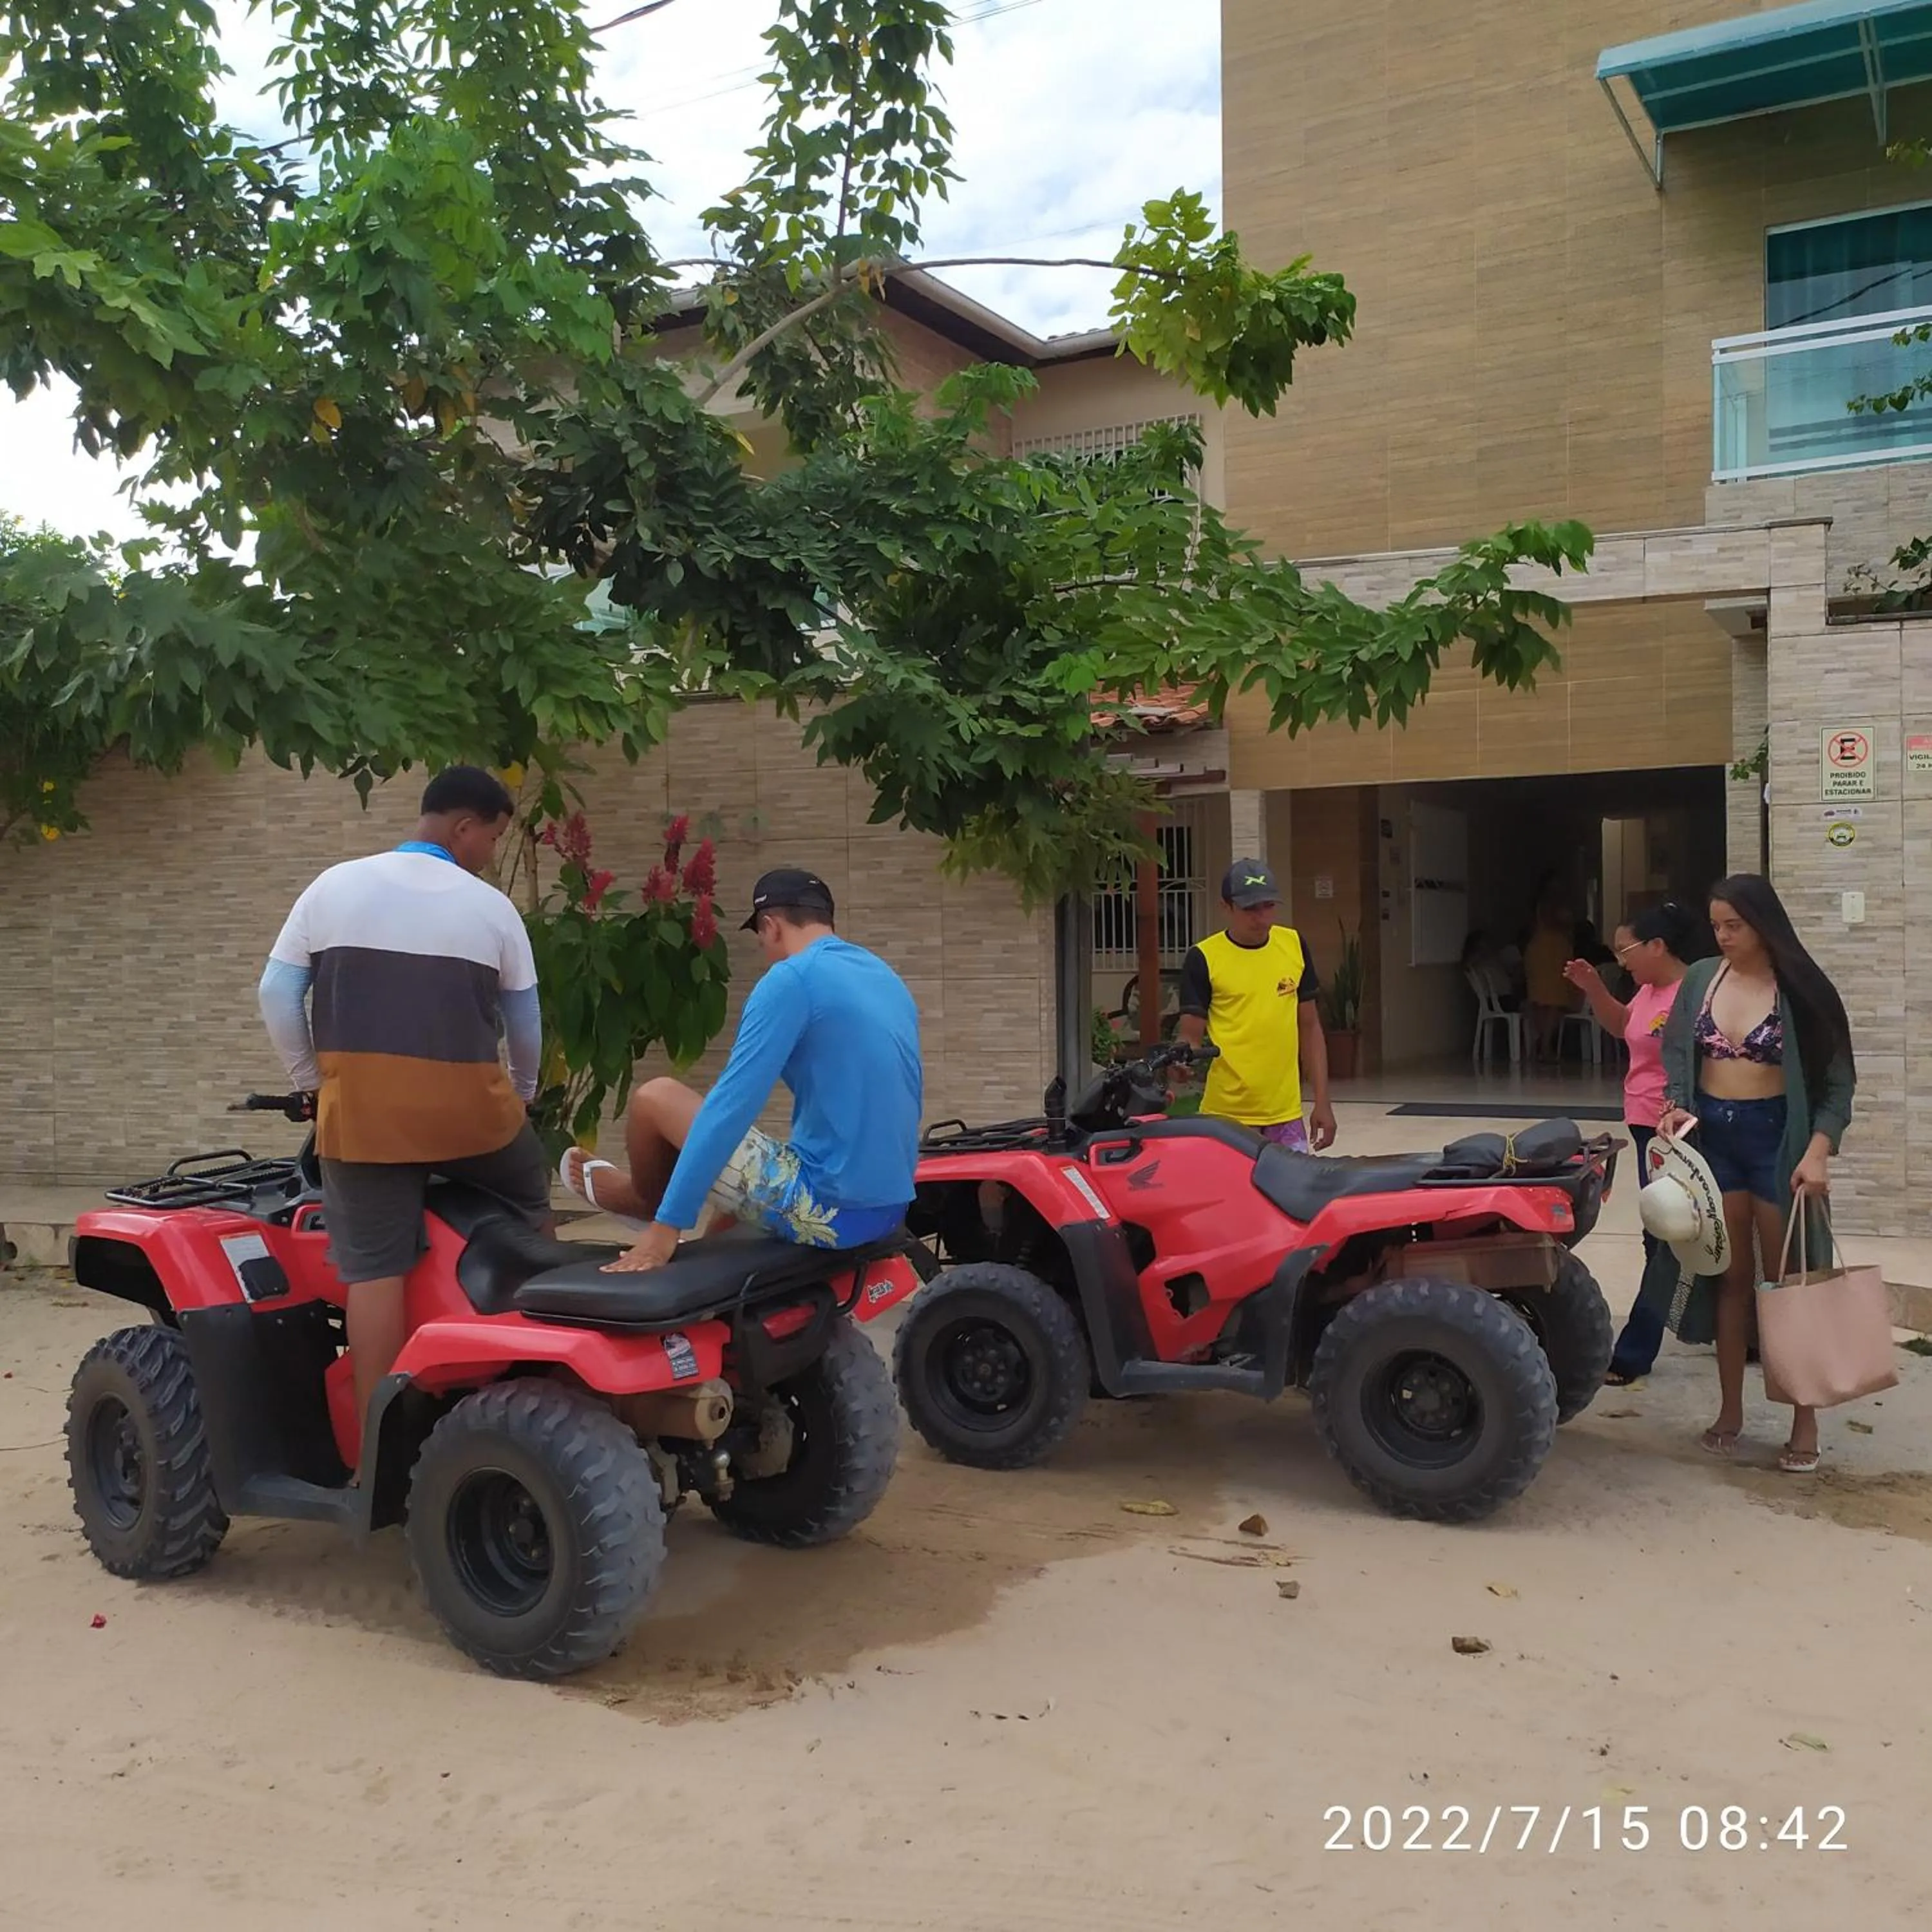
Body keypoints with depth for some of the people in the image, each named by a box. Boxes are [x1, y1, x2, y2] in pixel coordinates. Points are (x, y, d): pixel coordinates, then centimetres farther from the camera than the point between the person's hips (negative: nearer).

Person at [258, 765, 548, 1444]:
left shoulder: (334, 886, 7)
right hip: (465, 1106, -1)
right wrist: (523, 1092, 28)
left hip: (360, 1106, 1)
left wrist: (311, 1080, 17)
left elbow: (276, 995, 7)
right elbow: (526, 1020, 11)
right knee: (530, 1202, 24)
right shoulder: (491, 906, 3)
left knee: (374, 1269, 2)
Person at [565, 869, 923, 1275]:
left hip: (828, 1211, -8)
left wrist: (666, 1226, -12)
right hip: (890, 1208, 8)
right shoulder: (887, 978, 12)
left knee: (654, 1099, 7)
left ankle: (646, 1204, 34)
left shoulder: (791, 979, -12)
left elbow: (730, 1107, -16)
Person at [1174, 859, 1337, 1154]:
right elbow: (1190, 1035, -2)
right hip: (1225, 1118, -3)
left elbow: (1309, 1026, 14)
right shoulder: (1203, 958, -3)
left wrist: (1322, 1101, 11)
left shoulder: (1293, 945, 10)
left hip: (1286, 1116, 3)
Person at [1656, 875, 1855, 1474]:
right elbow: (1677, 1053, 9)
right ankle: (1730, 1410, 22)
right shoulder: (1700, 979, 1)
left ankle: (1805, 1420, 15)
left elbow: (1837, 1080, -7)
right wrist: (1678, 1107, -9)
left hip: (1777, 1137, -3)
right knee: (1729, 1276, 11)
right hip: (1713, 1137, 3)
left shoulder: (1800, 989, -9)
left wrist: (1818, 1151, -18)